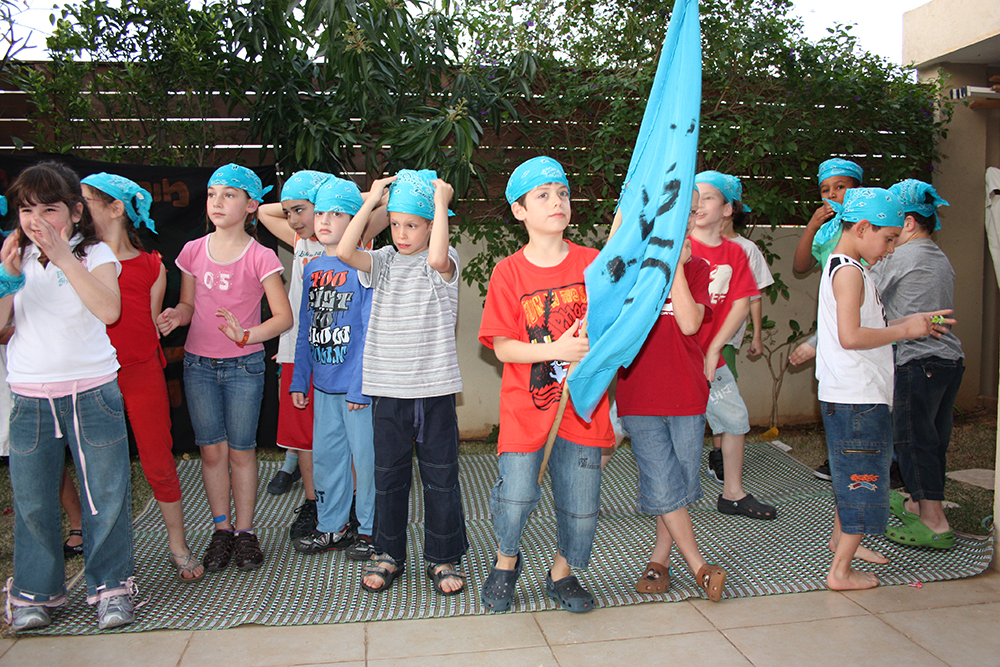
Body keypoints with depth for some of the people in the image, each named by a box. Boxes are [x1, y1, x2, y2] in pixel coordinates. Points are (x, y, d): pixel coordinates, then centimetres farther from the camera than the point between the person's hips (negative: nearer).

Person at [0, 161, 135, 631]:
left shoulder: (95, 254, -2)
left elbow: (109, 310, -21)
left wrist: (65, 259, -25)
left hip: (92, 392, -2)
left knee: (106, 495, 3)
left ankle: (110, 587, 19)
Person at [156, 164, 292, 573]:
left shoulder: (261, 258, -8)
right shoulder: (193, 251, 3)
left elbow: (284, 317, -11)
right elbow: (187, 305, 12)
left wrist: (246, 334, -26)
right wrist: (175, 316, -11)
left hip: (244, 366, -3)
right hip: (198, 364, 3)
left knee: (241, 450, 4)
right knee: (211, 449, 8)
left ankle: (245, 531, 18)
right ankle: (222, 530, 22)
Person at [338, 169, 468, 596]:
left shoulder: (443, 262, -1)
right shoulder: (383, 261, 7)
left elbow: (437, 257, -26)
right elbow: (345, 251, -12)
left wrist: (441, 202, -18)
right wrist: (370, 201, -6)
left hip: (434, 387, -2)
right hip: (387, 388, 3)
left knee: (440, 476, 7)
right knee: (389, 475, 12)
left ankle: (443, 558, 22)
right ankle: (388, 555, 29)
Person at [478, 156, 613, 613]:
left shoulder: (593, 263, 3)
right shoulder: (509, 272, -2)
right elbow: (501, 347, -6)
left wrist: (598, 342, -15)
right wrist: (555, 350, -19)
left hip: (581, 403, 2)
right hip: (525, 405, -2)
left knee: (580, 502, 8)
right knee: (516, 497, -10)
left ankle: (562, 573, 34)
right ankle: (506, 560, 23)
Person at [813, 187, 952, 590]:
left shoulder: (842, 267, 15)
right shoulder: (850, 272, -17)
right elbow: (851, 337, -27)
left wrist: (913, 321, 11)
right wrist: (906, 329, -15)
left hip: (847, 394, 11)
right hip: (858, 398, -10)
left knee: (851, 473, 24)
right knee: (863, 479, -3)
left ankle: (840, 537, 41)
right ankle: (841, 571, 5)